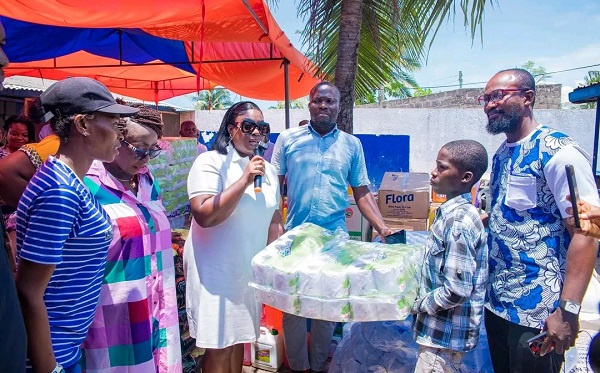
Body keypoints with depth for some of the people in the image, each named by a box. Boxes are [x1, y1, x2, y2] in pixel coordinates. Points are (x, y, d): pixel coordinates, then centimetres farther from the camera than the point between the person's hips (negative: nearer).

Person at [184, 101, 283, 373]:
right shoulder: (210, 162, -12)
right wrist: (244, 180, -25)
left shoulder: (267, 169, 7)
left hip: (250, 269, 6)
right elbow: (204, 216, -24)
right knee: (218, 346, 5)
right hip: (215, 270, -6)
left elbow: (274, 221, 13)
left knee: (239, 337, 18)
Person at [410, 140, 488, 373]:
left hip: (445, 334, -9)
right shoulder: (453, 212, 4)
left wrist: (418, 305, -14)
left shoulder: (458, 221, -24)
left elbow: (456, 290, -27)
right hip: (444, 330, 9)